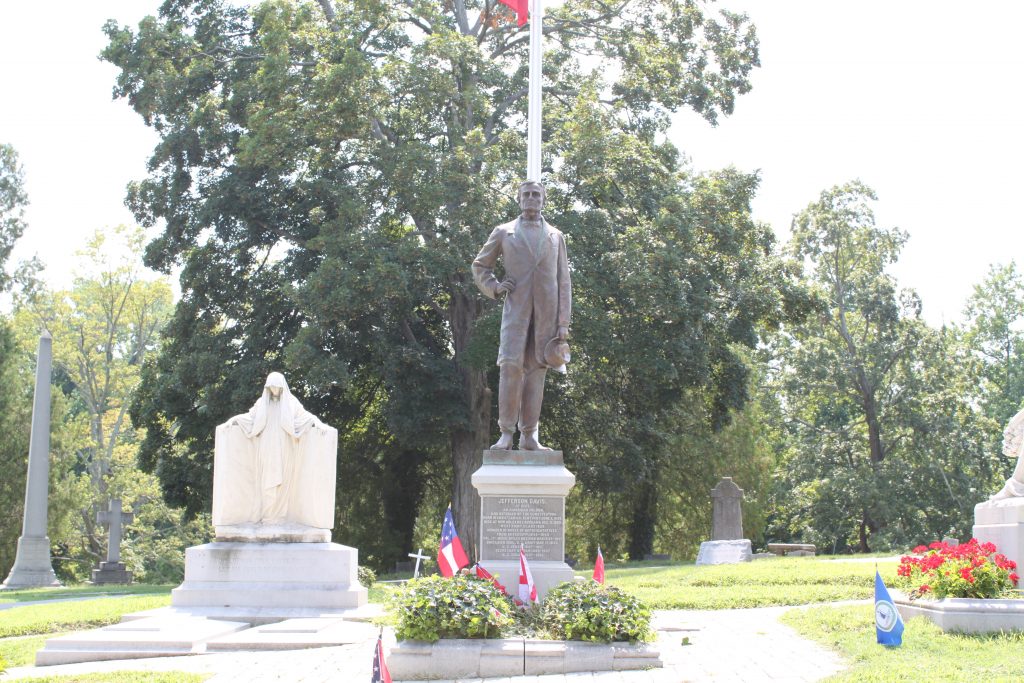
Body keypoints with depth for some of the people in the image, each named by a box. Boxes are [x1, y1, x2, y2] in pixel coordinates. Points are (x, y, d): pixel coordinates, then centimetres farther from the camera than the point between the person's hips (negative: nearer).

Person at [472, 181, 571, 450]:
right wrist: (494, 287, -1)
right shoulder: (503, 233, 11)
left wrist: (563, 323, 3)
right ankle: (506, 433, -10)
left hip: (546, 313, 2)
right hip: (516, 309, -2)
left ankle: (529, 436, 2)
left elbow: (564, 282, 11)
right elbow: (479, 266, 20)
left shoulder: (555, 236, 14)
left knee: (537, 370, 1)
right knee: (511, 366, -13)